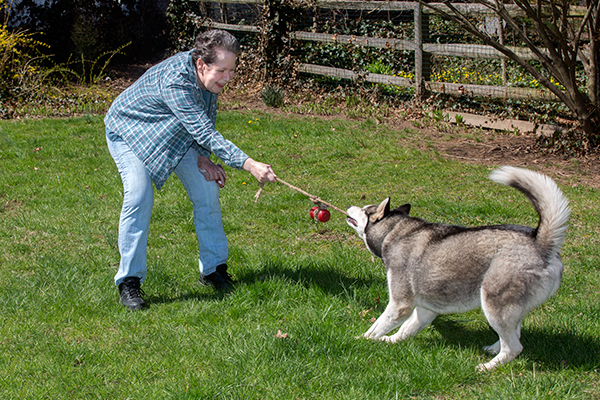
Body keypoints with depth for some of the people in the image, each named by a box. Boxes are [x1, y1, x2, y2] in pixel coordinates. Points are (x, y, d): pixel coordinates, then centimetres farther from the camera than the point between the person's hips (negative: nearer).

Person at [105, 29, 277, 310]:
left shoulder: (209, 75, -16)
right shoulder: (174, 82, -41)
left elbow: (205, 125, -1)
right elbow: (204, 132, -46)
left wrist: (203, 159, -16)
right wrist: (248, 164, -52)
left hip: (173, 134, 7)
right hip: (128, 132, -7)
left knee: (206, 187, -3)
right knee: (139, 196, -23)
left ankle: (213, 268, 9)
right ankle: (129, 281, -14)